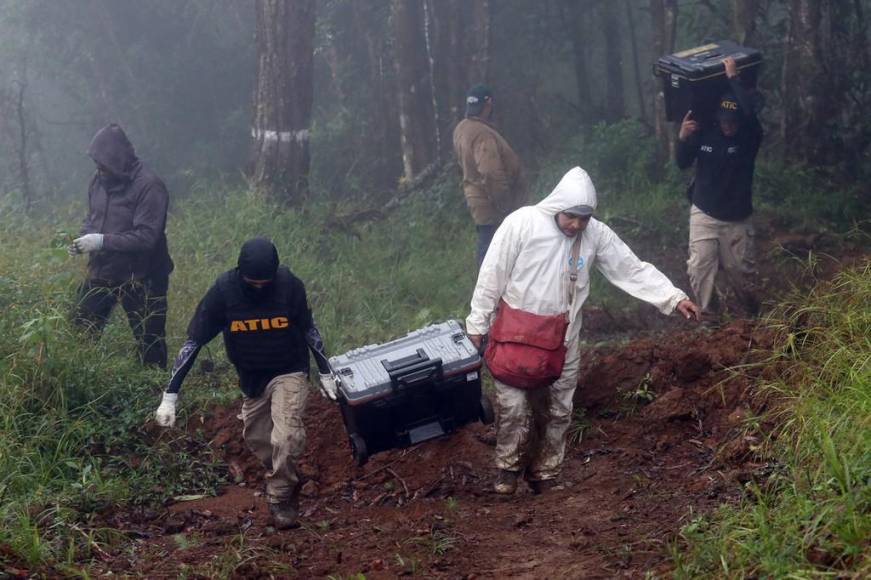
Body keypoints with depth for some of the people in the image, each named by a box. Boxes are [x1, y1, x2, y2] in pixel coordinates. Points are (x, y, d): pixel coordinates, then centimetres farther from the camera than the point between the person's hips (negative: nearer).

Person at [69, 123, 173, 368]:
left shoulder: (149, 186, -19)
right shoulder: (99, 180, 2)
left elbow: (146, 237, -24)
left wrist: (102, 241, -26)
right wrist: (83, 238, -5)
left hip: (141, 279, -6)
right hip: (102, 272, 6)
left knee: (150, 342, 6)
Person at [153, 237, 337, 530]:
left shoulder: (289, 285, -21)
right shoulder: (223, 290, -21)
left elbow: (308, 328, -2)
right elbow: (194, 341, -17)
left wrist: (325, 372, 6)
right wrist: (170, 396, -20)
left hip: (289, 373, -3)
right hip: (251, 378, 3)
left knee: (286, 438, -19)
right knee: (256, 439, 14)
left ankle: (280, 500, 1)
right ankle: (288, 483, 41)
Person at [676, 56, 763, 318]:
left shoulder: (749, 138, -13)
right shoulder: (704, 133, -5)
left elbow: (751, 113, -34)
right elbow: (683, 163, 0)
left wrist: (733, 78, -30)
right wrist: (683, 138, -19)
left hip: (737, 219, -1)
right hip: (704, 214, 1)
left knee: (740, 271, 10)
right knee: (700, 269, -7)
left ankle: (753, 315, 36)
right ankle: (707, 314, 8)